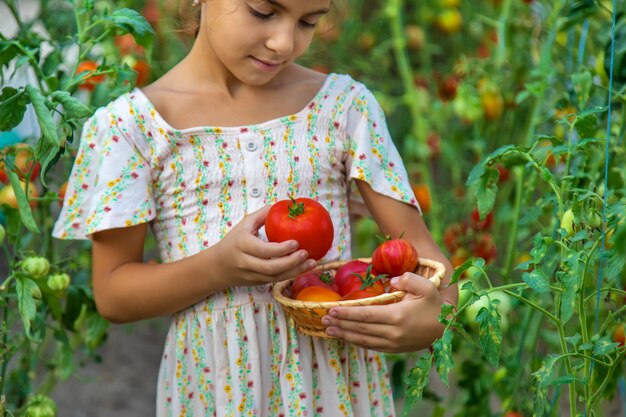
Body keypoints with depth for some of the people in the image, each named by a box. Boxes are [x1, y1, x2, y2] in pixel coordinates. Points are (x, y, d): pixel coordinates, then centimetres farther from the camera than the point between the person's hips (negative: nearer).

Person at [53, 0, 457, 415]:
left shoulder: (346, 105, -2)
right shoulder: (130, 126, -6)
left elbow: (416, 243, -4)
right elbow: (112, 293, -6)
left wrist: (438, 310, -27)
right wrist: (220, 266, -23)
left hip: (335, 376, 2)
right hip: (214, 382, -1)